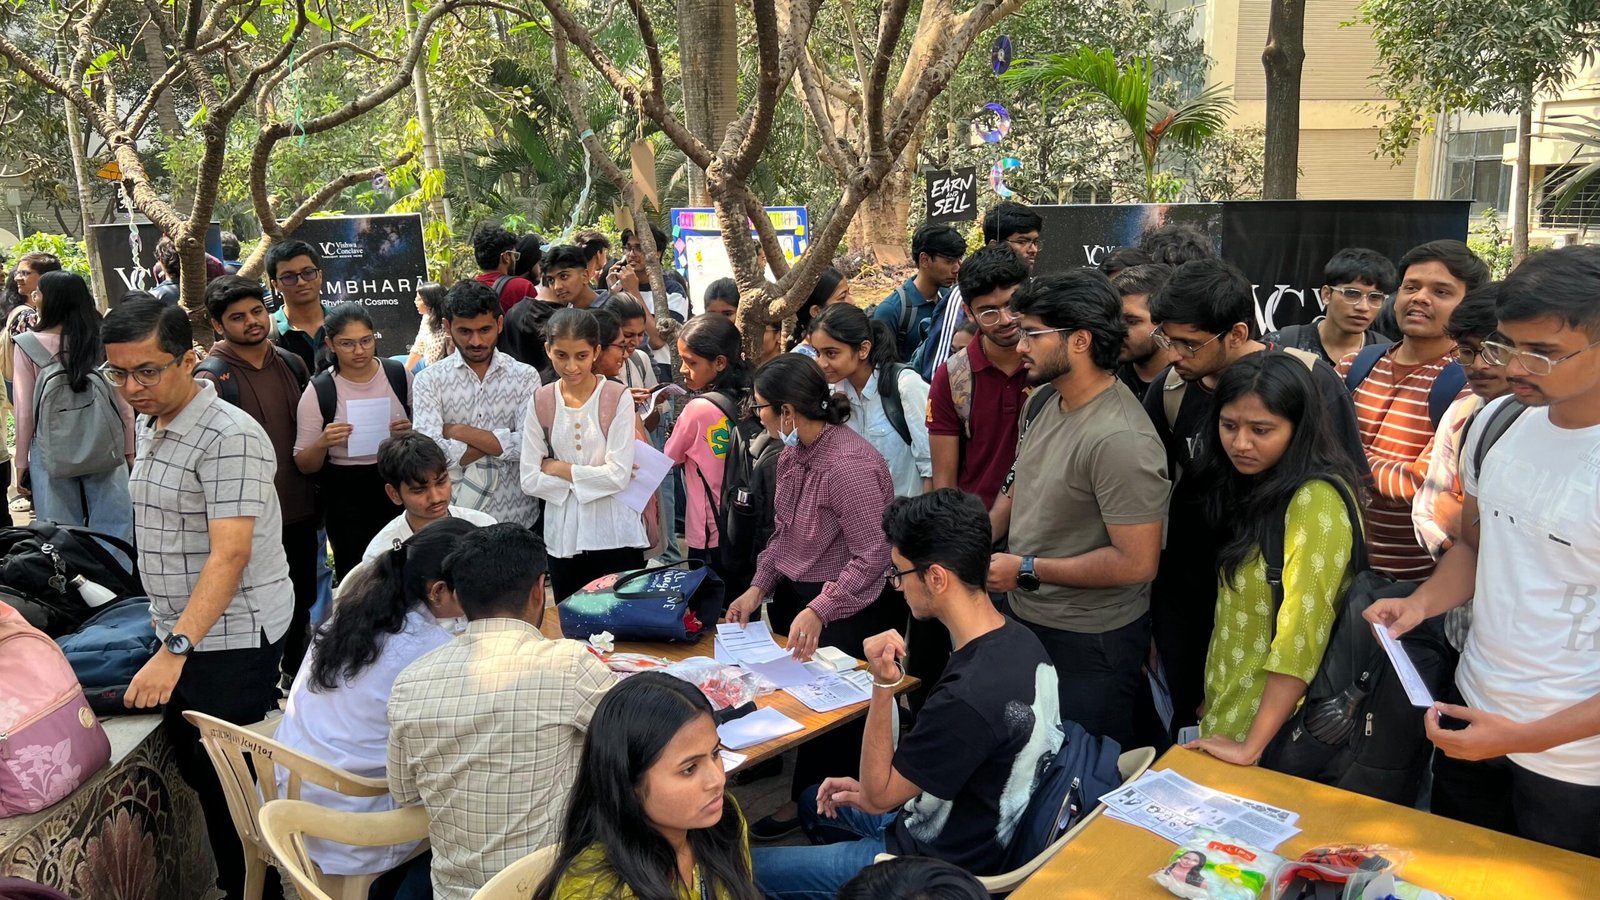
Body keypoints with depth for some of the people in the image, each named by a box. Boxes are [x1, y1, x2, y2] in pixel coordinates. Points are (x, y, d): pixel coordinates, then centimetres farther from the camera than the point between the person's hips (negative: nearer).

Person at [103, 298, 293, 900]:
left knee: (226, 779, 0)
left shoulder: (229, 438, -21)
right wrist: (169, 638, 14)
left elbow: (230, 555, -28)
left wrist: (175, 649, -34)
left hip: (233, 639, -9)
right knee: (192, 764, 18)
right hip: (178, 629, 9)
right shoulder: (149, 425, 8)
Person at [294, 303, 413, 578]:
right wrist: (322, 443, -23)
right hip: (346, 497, -2)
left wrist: (413, 430, -9)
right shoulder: (318, 391, -7)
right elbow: (305, 465, -3)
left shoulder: (399, 375, -1)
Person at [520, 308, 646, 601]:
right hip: (563, 536, 3)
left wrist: (559, 468, -8)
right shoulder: (540, 402, 0)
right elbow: (530, 480, -4)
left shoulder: (618, 398, -8)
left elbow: (619, 475, -15)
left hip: (615, 535, -3)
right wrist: (594, 476, -10)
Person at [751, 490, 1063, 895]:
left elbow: (878, 796, -20)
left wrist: (883, 684, -28)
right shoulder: (1018, 638, -7)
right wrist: (876, 788, 6)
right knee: (813, 802, 29)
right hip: (974, 830, 9)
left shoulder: (968, 697, -36)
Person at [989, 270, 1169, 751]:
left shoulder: (1120, 439, -26)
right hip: (1025, 619, 8)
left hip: (1089, 643, -8)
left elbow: (1137, 563, -26)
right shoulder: (1044, 400, 1)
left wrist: (1027, 570, -20)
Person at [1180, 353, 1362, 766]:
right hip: (1226, 713, 8)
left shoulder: (1316, 501, -21)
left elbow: (1301, 631, -25)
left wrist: (1251, 747, -24)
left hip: (1273, 725, -8)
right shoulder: (1254, 487, 6)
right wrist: (1215, 711, 5)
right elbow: (1238, 610, 7)